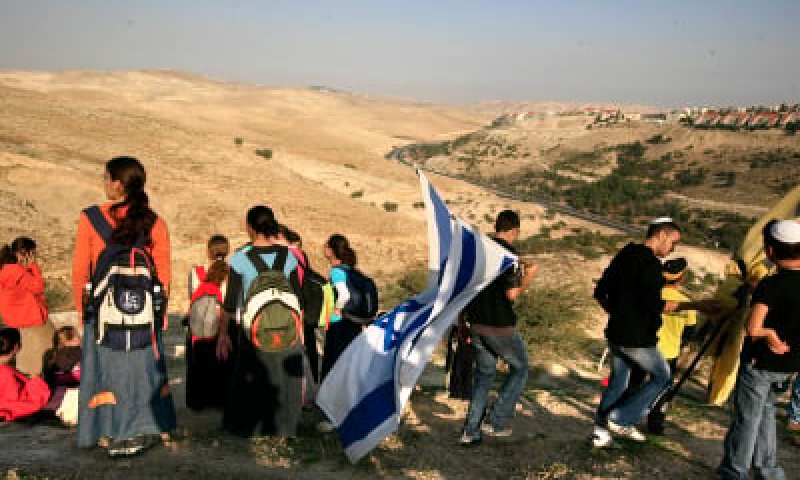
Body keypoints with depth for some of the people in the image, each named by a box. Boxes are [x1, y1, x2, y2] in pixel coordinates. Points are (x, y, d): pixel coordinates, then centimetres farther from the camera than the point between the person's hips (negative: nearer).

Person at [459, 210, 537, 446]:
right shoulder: (508, 253, -15)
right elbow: (512, 294, -21)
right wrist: (528, 276, -6)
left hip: (477, 324, 6)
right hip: (500, 326, -6)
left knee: (484, 372, 18)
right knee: (520, 368, 15)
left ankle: (470, 431, 15)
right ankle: (496, 420, 10)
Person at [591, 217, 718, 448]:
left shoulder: (623, 255, 9)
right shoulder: (651, 264, -18)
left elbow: (600, 292, 13)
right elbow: (654, 305, -24)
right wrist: (695, 305, -20)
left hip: (616, 333, 8)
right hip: (637, 338, -8)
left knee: (617, 379, 20)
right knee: (662, 375, 12)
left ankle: (601, 430, 21)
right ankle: (621, 419, 9)